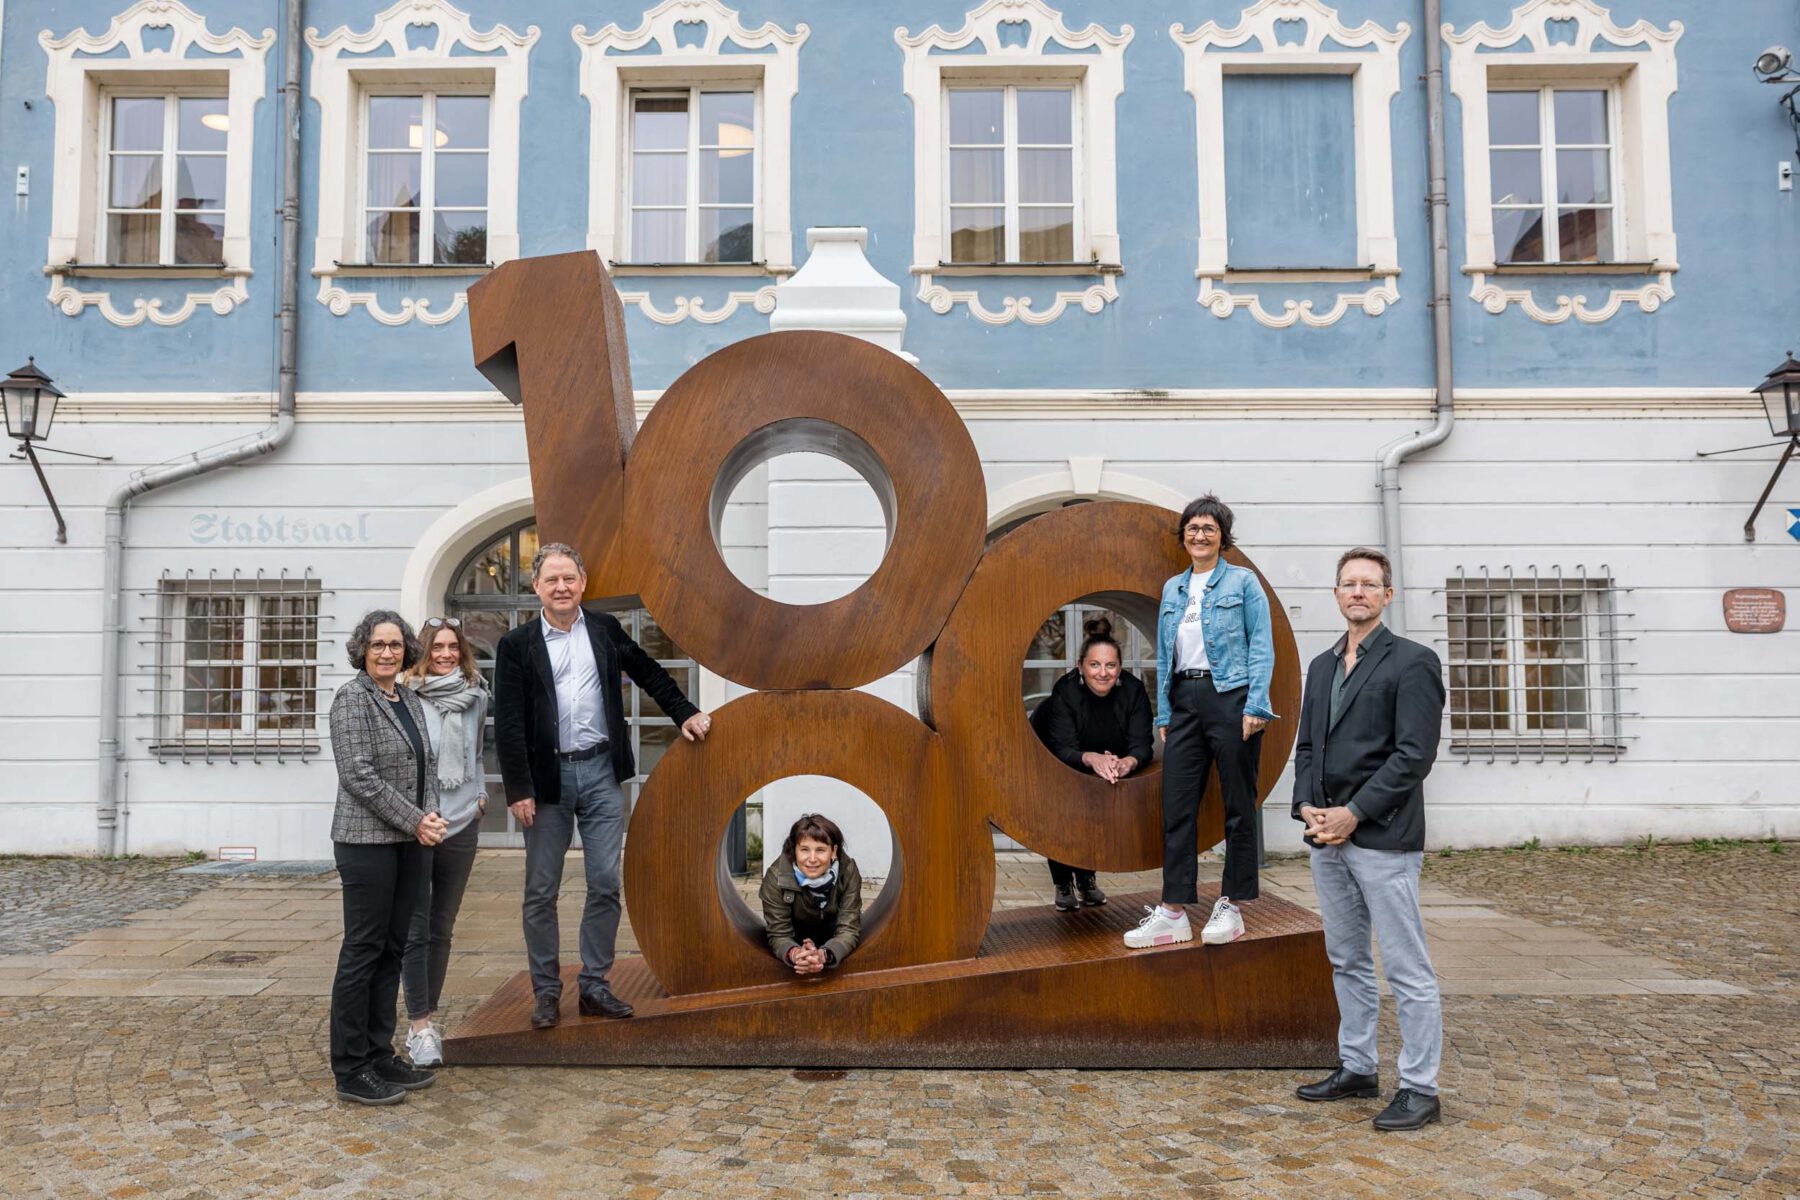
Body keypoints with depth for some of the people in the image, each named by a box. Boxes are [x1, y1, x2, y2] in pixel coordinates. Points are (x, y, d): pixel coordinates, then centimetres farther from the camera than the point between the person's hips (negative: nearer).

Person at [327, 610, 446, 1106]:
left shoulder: (410, 700, 13)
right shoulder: (351, 698, -8)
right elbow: (360, 776, -16)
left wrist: (431, 814, -4)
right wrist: (415, 821, -14)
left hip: (409, 842, 7)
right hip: (367, 840, -7)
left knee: (392, 949, 11)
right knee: (363, 950, -2)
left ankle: (380, 1056, 20)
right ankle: (351, 1070, 7)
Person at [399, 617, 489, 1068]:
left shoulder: (476, 697, 8)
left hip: (461, 826, 4)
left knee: (442, 929, 11)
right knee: (416, 929, -2)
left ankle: (427, 1018, 21)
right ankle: (420, 1027, 6)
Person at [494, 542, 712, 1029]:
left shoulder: (605, 629, 7)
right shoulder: (517, 646, 0)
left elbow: (649, 673, 18)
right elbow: (508, 725, -3)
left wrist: (685, 713, 12)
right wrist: (518, 789, -8)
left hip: (601, 773, 2)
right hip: (547, 779, -2)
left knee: (605, 885, 4)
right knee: (541, 892, 6)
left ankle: (594, 985, 17)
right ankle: (546, 991, 19)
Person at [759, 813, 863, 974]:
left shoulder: (848, 871, -31)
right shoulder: (776, 877, -33)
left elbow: (849, 930, -33)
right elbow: (778, 935, -30)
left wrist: (823, 955, -56)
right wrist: (794, 954, -56)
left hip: (832, 932, 0)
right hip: (796, 934, 0)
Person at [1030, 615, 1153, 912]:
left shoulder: (1133, 690, -27)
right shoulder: (1065, 692, -34)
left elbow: (1141, 744, -31)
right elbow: (1064, 750, -40)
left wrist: (1128, 762, -55)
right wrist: (1092, 759, -61)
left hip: (1110, 759, 3)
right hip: (1049, 755, -3)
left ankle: (1086, 877, 11)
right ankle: (1063, 883, -1)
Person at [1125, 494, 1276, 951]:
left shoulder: (1242, 581, 1)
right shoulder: (1173, 588, 16)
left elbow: (1262, 645, -5)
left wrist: (1255, 706, -14)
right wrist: (1163, 715, 10)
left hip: (1230, 696, -5)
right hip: (1184, 702, 5)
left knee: (1238, 805, 4)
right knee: (1177, 806, 2)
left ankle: (1231, 907, 14)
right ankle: (1173, 912, 7)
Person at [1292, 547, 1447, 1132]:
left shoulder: (1412, 662, -6)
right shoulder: (1321, 666, 15)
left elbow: (1415, 754, -13)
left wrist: (1354, 813, -16)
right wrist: (1307, 806, -1)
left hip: (1383, 840, -7)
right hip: (1327, 840, 7)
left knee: (1408, 971, 0)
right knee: (1347, 962, 16)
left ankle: (1420, 1088, 9)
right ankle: (1357, 1069, 28)